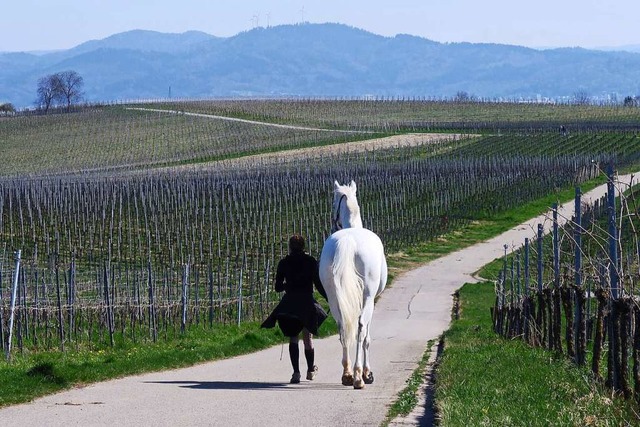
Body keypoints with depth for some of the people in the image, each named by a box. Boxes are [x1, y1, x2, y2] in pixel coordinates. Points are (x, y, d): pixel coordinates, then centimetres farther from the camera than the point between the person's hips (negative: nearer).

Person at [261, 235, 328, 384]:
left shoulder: (284, 263, 2)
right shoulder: (311, 261, 0)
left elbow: (278, 287, 6)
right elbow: (319, 285, -3)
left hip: (289, 303, 0)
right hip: (307, 303, 0)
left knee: (293, 338, 3)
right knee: (307, 337, 14)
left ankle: (296, 372, -11)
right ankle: (311, 370, 28)